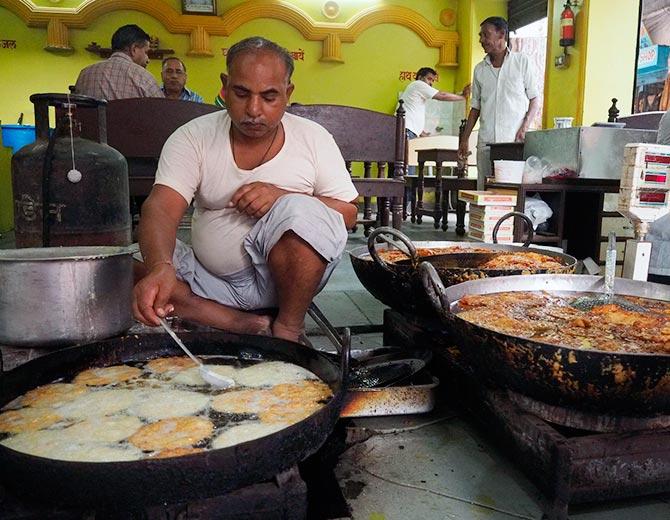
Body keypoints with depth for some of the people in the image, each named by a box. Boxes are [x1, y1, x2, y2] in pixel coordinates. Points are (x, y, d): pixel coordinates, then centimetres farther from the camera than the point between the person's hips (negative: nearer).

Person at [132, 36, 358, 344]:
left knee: (302, 213, -31)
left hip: (284, 280, -1)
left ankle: (288, 328, -12)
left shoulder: (313, 138, -2)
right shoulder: (192, 137, -4)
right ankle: (250, 326, -20)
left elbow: (348, 213, -3)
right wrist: (160, 268, -40)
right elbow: (161, 208, -18)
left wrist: (284, 197, -20)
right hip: (210, 281, 2)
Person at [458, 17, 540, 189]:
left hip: (514, 141, -3)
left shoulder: (522, 61, 5)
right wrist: (464, 139, 13)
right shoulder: (480, 69, 15)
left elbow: (535, 99, 5)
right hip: (486, 142, 4)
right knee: (483, 190, 1)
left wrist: (524, 128, -10)